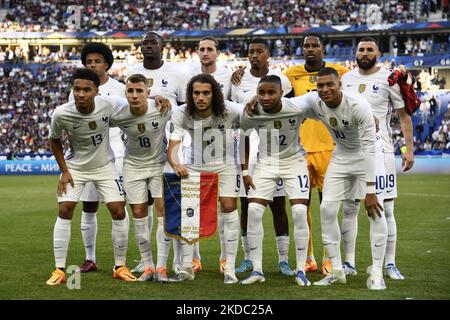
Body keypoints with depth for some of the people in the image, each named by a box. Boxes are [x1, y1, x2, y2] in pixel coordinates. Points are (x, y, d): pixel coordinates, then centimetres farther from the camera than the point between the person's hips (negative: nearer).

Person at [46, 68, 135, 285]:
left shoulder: (109, 104, -25)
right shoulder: (61, 114, -24)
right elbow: (54, 140, -3)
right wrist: (64, 170, -6)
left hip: (104, 166, 1)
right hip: (75, 167, -1)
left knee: (119, 212, -5)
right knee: (65, 211, -11)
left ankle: (120, 267, 11)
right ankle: (59, 269, -3)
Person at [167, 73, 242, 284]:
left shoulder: (229, 111, -26)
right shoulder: (182, 114, -23)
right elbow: (172, 148, -26)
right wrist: (176, 164, -49)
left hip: (224, 164, -1)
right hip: (194, 165, 1)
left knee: (229, 207, -11)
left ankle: (230, 268, -2)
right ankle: (187, 267, 7)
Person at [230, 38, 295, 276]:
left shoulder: (280, 80, 2)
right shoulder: (239, 81, 6)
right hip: (246, 150, 1)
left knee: (278, 204, -1)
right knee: (246, 204, 3)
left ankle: (283, 259, 6)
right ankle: (248, 259, 13)